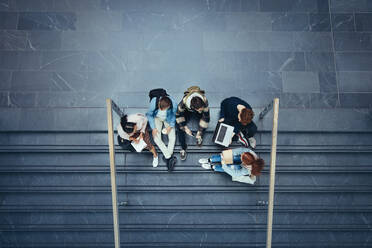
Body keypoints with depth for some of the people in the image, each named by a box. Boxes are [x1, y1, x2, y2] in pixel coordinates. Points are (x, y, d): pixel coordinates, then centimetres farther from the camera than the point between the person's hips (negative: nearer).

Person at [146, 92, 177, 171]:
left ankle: (167, 157, -15)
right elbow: (149, 115, -13)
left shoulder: (174, 105, -32)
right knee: (156, 138, -18)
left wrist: (170, 126, -17)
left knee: (172, 137, -17)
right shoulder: (153, 102, -33)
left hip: (168, 119, 0)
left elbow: (174, 116, -7)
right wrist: (153, 128, -18)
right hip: (157, 118, 0)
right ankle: (169, 157, -20)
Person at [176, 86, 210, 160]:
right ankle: (183, 148, -14)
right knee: (179, 124, -22)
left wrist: (200, 131, -27)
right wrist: (185, 128, -27)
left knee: (206, 118, -29)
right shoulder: (184, 101, -40)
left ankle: (199, 136, -6)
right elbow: (178, 114, -23)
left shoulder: (204, 101, -39)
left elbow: (206, 116, -29)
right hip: (187, 110, -1)